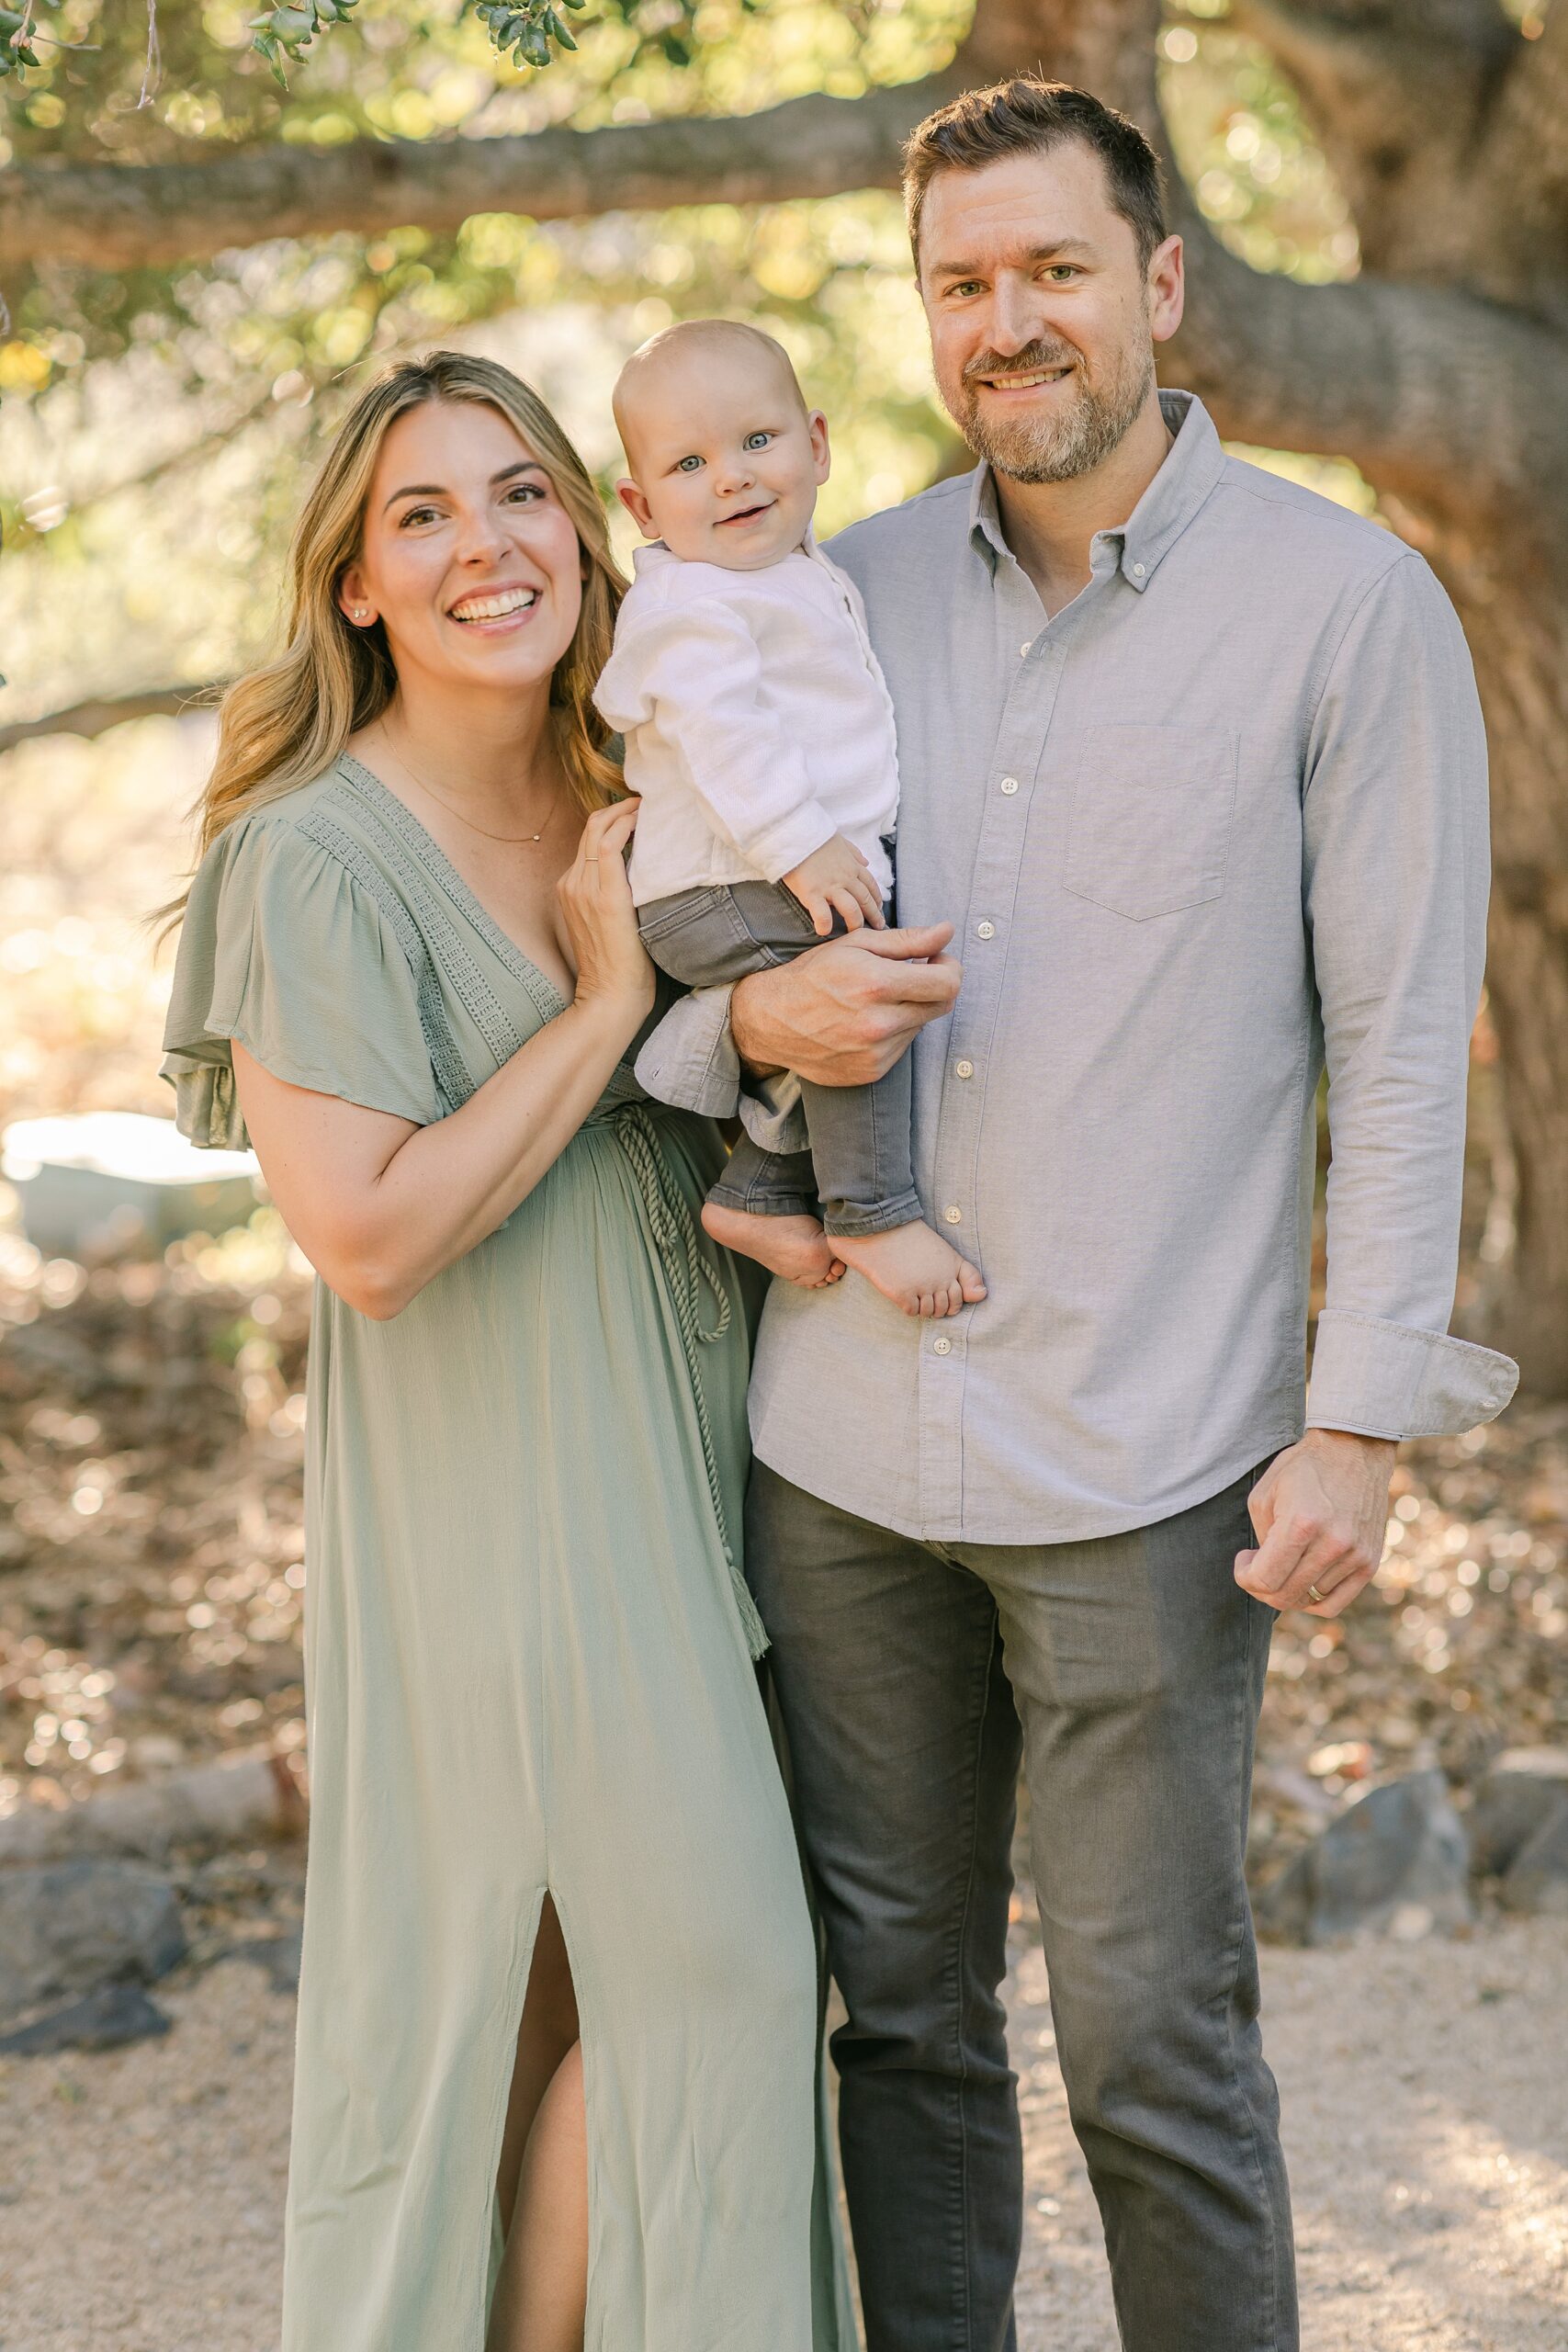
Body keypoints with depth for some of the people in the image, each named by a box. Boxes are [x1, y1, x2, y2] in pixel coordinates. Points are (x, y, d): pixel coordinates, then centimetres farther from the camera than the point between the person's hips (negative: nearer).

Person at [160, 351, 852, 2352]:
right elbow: (371, 1235, -23)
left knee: (691, 1960, 12)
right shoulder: (314, 861, -15)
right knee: (683, 1970, -2)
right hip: (495, 1496, -7)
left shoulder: (627, 805, 7)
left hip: (683, 1468, 7)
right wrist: (606, 1002, -19)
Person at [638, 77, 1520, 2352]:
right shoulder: (846, 597, 8)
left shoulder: (1347, 605, -3)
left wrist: (1359, 1420, -9)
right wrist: (753, 1015, -12)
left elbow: (1400, 1046, -4)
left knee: (1155, 2048, 3)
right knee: (896, 2007, 14)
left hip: (1139, 1472, -4)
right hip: (839, 1451, 4)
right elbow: (659, 972, 11)